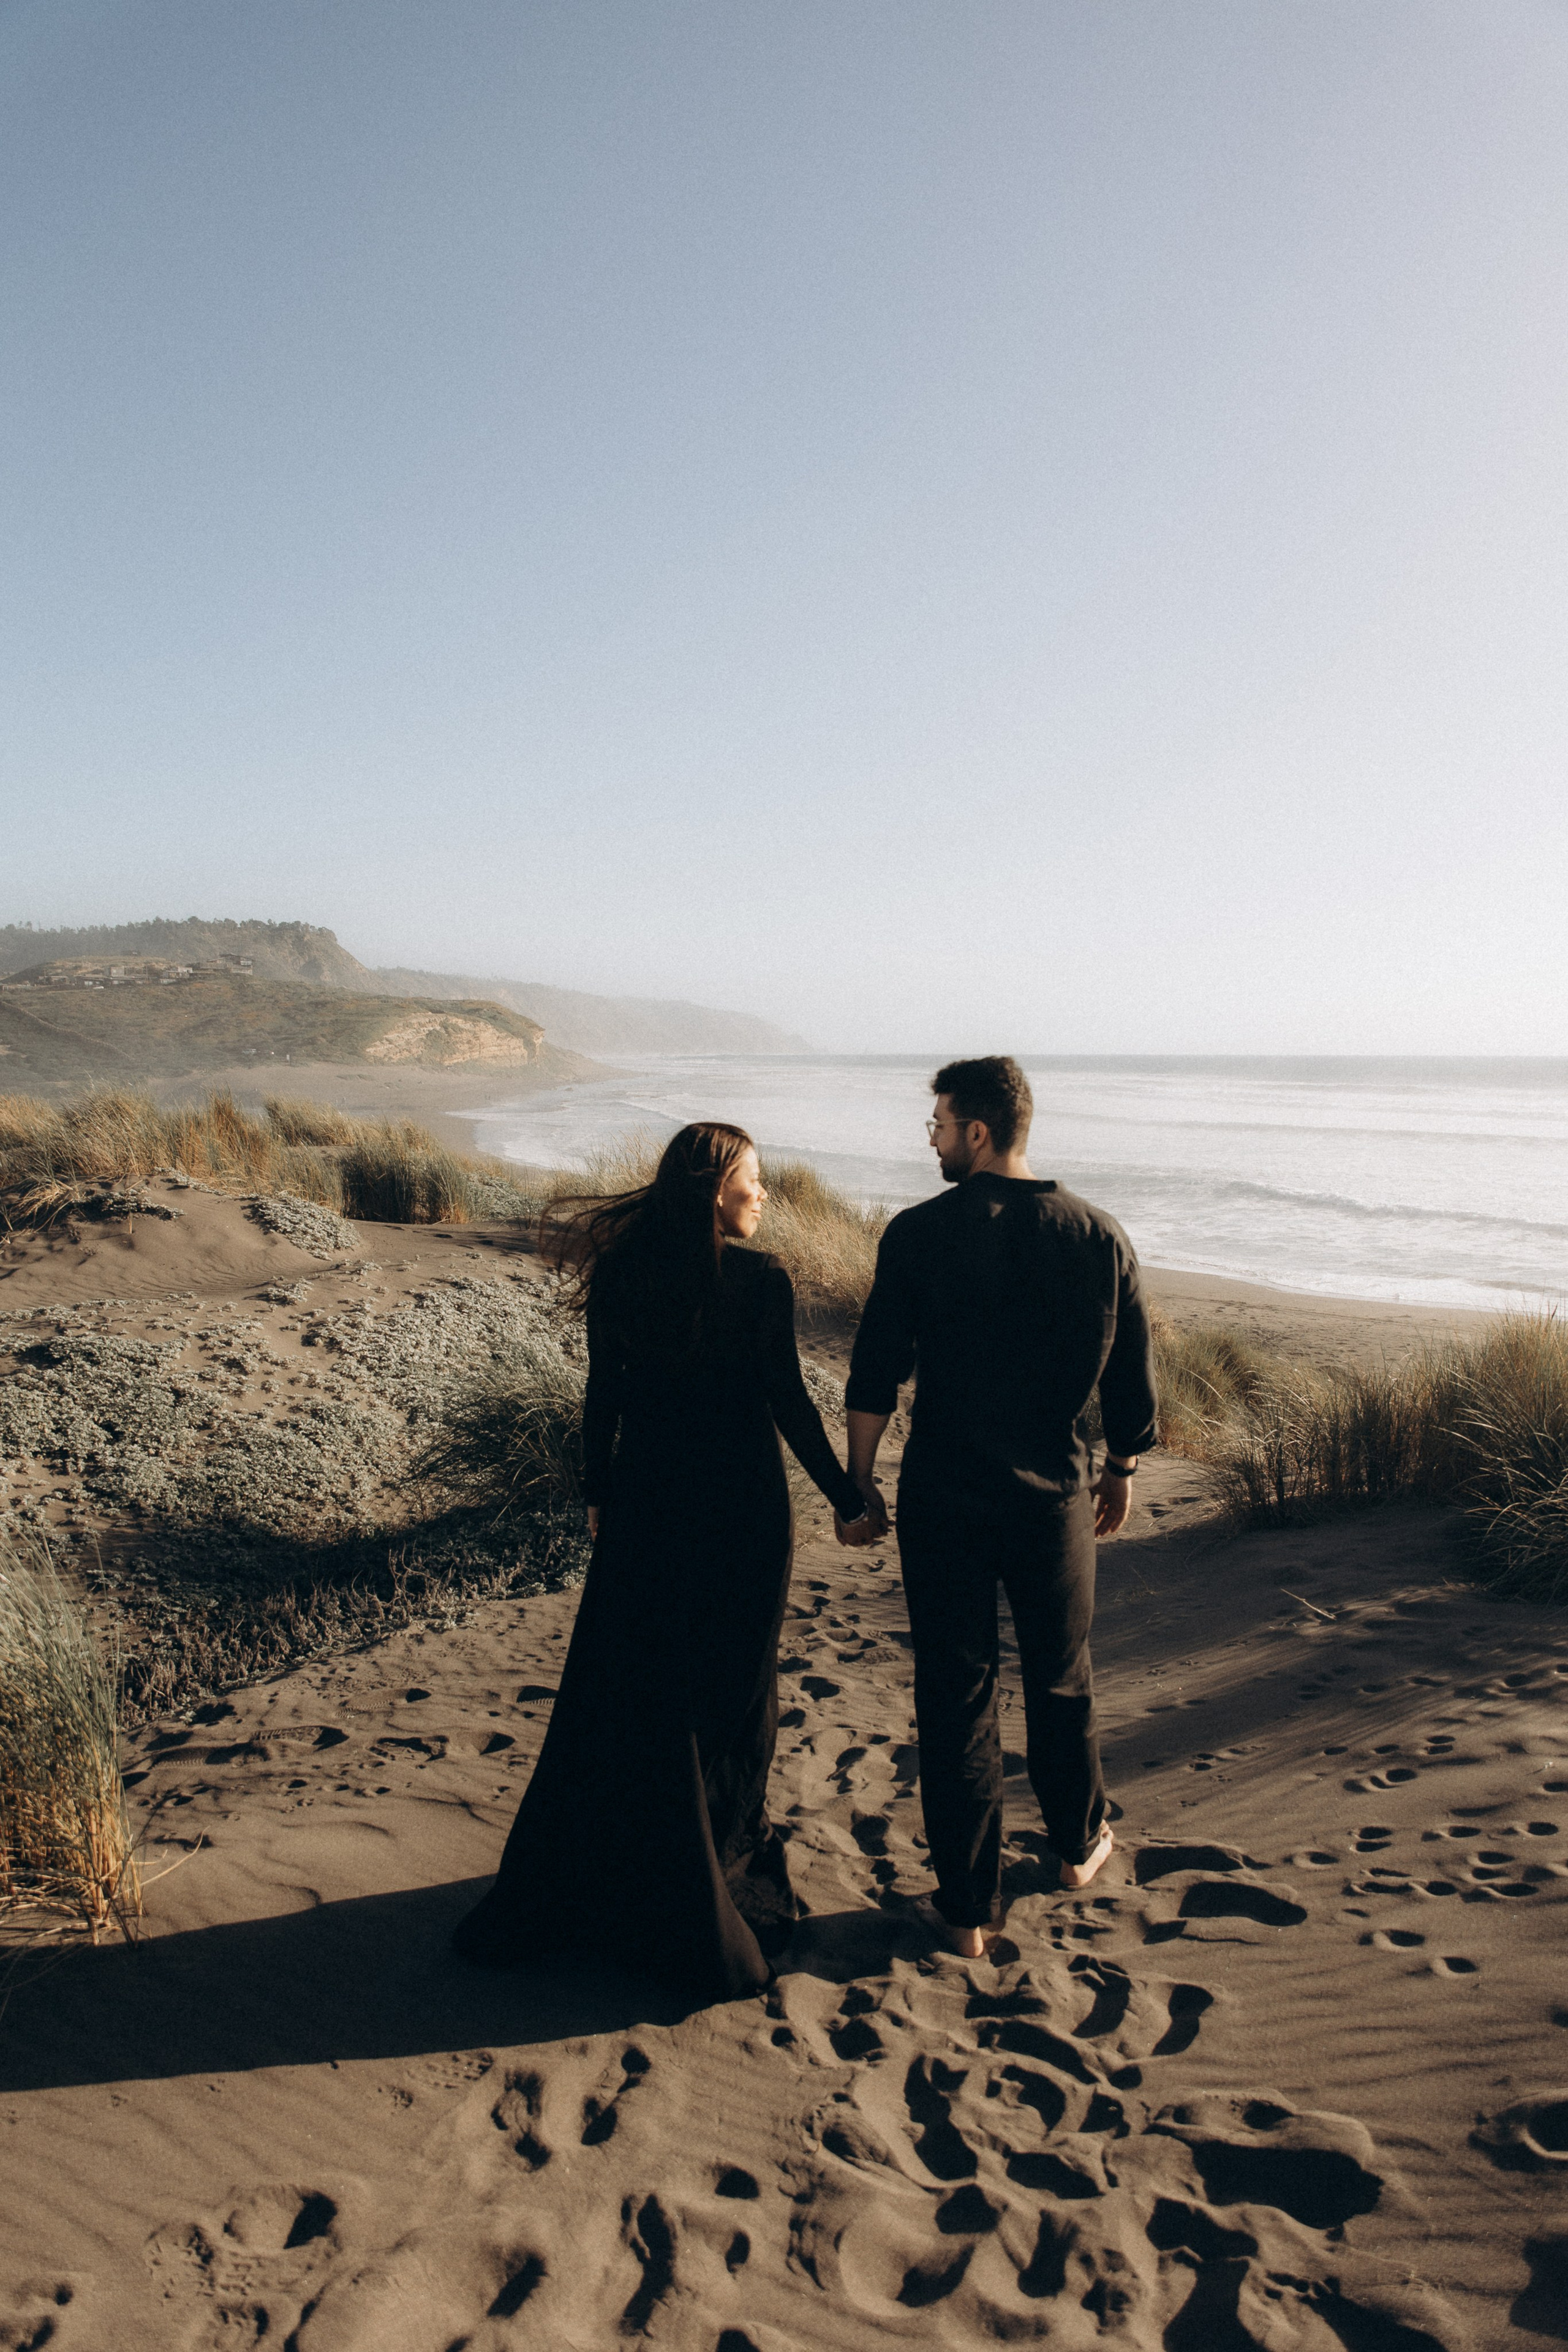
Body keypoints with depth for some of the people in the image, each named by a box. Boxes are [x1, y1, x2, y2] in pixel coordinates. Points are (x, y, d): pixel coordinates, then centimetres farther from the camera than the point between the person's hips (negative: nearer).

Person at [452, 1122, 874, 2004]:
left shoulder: (620, 1273, -4)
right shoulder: (760, 1281, -15)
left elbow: (604, 1395, 2)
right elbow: (789, 1402, -13)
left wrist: (599, 1492, 14)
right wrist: (848, 1499, -2)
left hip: (645, 1503, 4)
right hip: (740, 1507, -3)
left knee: (621, 1685, 15)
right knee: (732, 1687, 14)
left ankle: (576, 1885, 26)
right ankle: (726, 1855, 30)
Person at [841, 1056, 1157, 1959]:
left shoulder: (920, 1234, -12)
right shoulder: (1099, 1235, -4)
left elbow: (876, 1375, -9)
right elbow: (1133, 1376, 2)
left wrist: (859, 1484, 1)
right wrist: (1122, 1469, 17)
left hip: (944, 1496, -2)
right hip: (1055, 1495, 2)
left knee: (956, 1696, 9)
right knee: (1062, 1679, 22)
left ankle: (969, 1907, 18)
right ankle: (1081, 1843, 43)